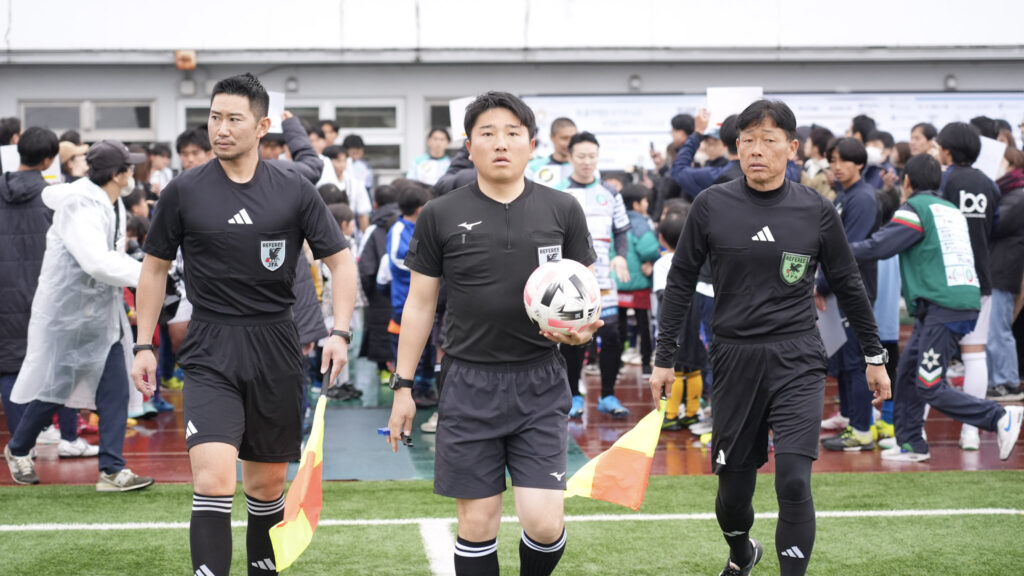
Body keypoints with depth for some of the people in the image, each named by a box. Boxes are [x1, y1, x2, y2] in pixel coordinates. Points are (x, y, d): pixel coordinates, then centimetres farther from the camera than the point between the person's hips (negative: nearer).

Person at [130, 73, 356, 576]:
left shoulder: (294, 189, 1)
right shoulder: (184, 191, 1)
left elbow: (340, 261, 5)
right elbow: (155, 267, 11)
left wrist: (339, 332, -8)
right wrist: (143, 345, 8)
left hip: (275, 348, 2)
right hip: (210, 351, -2)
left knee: (266, 483, 12)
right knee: (213, 481, -19)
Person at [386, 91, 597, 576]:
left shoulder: (562, 210, 2)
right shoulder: (440, 216, 1)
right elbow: (419, 303, 7)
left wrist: (583, 329, -13)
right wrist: (403, 386, 5)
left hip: (540, 384, 0)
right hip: (470, 384, 0)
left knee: (544, 522, -7)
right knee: (477, 522, 2)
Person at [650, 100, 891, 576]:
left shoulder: (816, 211, 0)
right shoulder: (711, 206, -1)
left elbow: (848, 285, 11)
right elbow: (680, 282, 7)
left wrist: (874, 356, 14)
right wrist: (664, 358, 6)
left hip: (797, 359, -1)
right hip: (734, 358, 1)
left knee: (793, 481, -15)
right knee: (733, 482, 9)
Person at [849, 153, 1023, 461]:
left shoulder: (915, 209, -5)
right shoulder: (952, 210, 20)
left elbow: (878, 247, -12)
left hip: (942, 308, -9)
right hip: (966, 302, 9)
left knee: (930, 387, -8)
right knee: (908, 372, 15)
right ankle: (910, 444, 20)